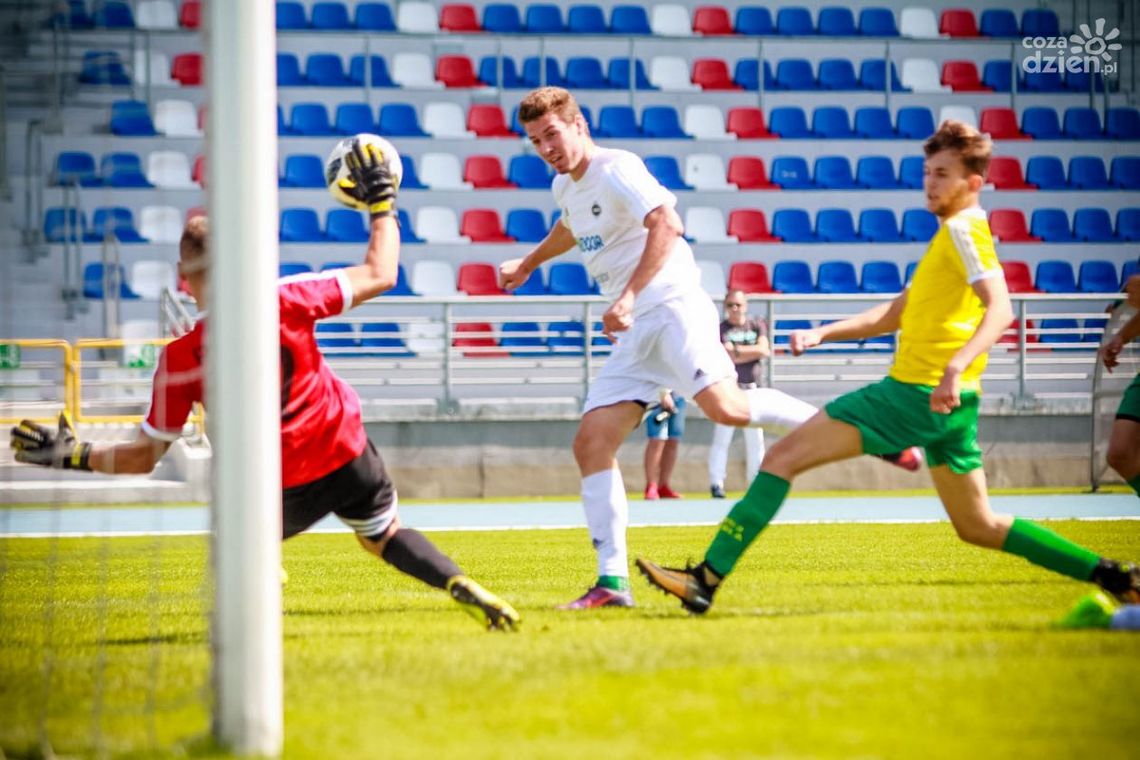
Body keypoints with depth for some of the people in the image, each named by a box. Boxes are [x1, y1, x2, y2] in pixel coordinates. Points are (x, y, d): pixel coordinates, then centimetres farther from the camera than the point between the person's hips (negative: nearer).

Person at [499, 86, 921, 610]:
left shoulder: (616, 169, -9)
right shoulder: (566, 188, 18)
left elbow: (666, 225, -27)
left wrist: (629, 296, -34)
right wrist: (527, 264, 57)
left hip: (671, 306, -9)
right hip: (633, 334, 9)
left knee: (725, 408, -31)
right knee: (590, 445, -3)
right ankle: (613, 582, -4)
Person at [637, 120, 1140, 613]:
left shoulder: (963, 228, -8)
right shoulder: (953, 235, 22)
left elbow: (1000, 309, -23)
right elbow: (893, 316, 28)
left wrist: (955, 367, -36)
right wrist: (823, 334, 19)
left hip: (917, 392, -10)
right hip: (947, 406, 10)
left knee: (782, 457, -9)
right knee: (979, 528, 16)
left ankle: (707, 578, -14)